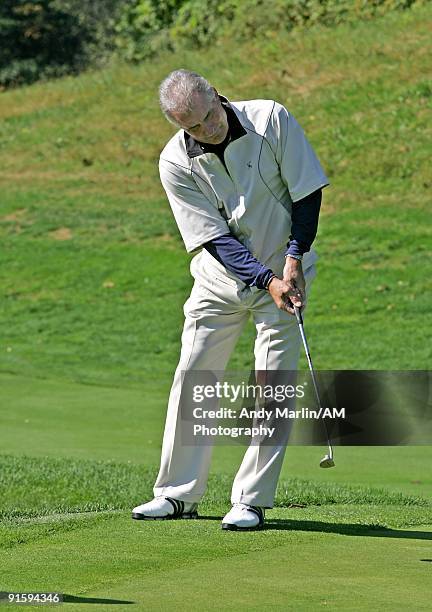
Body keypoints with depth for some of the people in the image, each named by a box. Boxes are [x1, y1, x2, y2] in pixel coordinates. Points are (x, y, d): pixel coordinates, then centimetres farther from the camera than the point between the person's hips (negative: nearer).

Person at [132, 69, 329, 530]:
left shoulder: (271, 119, -16)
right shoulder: (175, 163, -13)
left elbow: (307, 192, -9)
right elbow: (216, 237, -15)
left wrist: (293, 259, -16)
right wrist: (266, 281, -26)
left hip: (284, 272, -2)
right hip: (220, 279, 2)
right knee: (192, 377, 1)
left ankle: (252, 500, -3)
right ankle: (178, 493, 12)